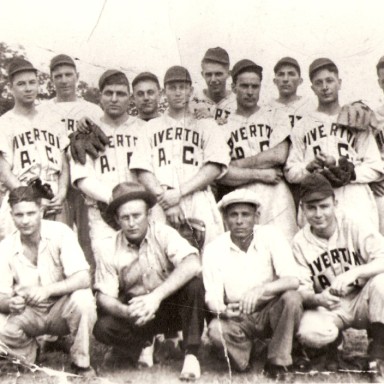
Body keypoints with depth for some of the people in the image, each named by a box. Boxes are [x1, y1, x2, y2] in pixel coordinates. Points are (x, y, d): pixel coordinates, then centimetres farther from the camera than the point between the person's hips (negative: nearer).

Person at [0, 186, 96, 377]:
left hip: (62, 309, -2)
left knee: (83, 299, -34)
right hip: (29, 314, 2)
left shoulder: (60, 232, -17)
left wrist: (48, 290, -40)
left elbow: (83, 279, -25)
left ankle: (81, 364, -10)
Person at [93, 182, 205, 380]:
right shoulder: (110, 249, -8)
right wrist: (125, 311, -32)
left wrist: (156, 296, -40)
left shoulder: (163, 233, -16)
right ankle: (142, 343, 4)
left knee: (194, 285, -32)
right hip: (136, 311, 2)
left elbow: (193, 265, -32)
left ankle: (191, 353, -20)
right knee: (102, 328, -26)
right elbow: (104, 296, -9)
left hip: (170, 305, -1)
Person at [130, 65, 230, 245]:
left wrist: (179, 192, -8)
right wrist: (164, 198, -8)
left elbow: (214, 167, 3)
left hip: (199, 205, 0)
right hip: (160, 205, 1)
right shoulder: (151, 127, 21)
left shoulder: (206, 125, 18)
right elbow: (142, 171, 9)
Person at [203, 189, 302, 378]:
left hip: (272, 311, 1)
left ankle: (278, 362, -12)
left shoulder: (271, 236, -12)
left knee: (292, 298, -30)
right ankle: (241, 353, 4)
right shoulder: (213, 250, -8)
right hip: (238, 319, 0)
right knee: (215, 330, -31)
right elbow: (212, 298, -10)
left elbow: (293, 281, -22)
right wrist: (223, 310, -35)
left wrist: (261, 290, -40)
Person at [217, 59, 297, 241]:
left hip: (276, 198, 0)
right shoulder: (223, 125, 9)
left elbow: (279, 155, -3)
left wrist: (238, 164, -2)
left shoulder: (276, 116, 13)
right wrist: (261, 174, -7)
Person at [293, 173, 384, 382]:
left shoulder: (353, 224, -11)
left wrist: (354, 272, -39)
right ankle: (332, 345, 8)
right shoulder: (300, 243, -6)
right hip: (327, 308, 0)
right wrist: (317, 298, -33)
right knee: (309, 333, -32)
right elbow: (301, 291, -9)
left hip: (362, 301, 0)